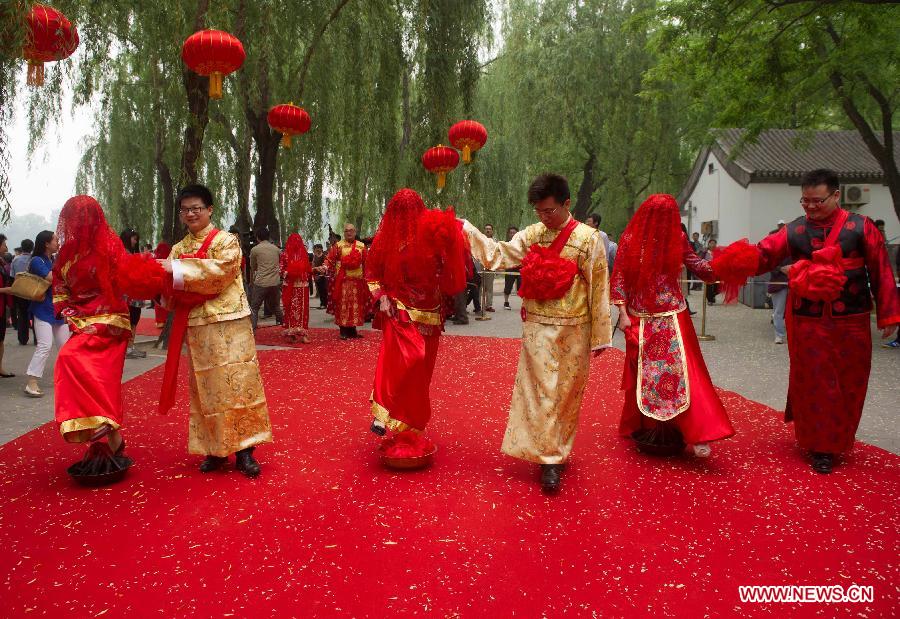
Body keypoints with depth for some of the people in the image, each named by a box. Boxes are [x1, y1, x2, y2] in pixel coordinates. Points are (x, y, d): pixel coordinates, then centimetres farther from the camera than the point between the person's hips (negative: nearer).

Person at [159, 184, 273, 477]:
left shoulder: (226, 241, 0)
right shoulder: (179, 249, 14)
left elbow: (220, 271, -18)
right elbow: (171, 292, 12)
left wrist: (178, 269, -20)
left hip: (229, 324, -4)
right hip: (197, 327, 4)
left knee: (237, 384, -4)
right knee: (206, 388, 6)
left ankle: (243, 450, 2)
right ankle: (215, 449, 15)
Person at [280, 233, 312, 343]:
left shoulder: (304, 253, 10)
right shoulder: (285, 254, 0)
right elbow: (281, 268, -2)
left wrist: (314, 270, 1)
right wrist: (288, 274, -17)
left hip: (302, 285, 3)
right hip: (290, 285, -3)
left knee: (302, 309, 0)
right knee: (290, 308, -1)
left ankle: (303, 333, 2)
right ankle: (291, 333, 5)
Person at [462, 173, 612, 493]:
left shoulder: (588, 238, -7)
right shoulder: (532, 234, 4)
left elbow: (598, 288, -5)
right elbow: (499, 254, 4)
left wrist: (599, 335, -4)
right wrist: (466, 229, -4)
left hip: (573, 330, -2)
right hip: (537, 327, 2)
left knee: (566, 393, 8)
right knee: (541, 391, 1)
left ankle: (557, 451, 24)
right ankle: (550, 460, 10)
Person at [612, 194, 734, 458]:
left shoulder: (676, 239, 0)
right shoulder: (631, 240, -5)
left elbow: (694, 263, 12)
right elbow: (619, 279, -3)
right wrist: (623, 313, -8)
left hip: (673, 318, 1)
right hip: (641, 320, -1)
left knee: (681, 371, -6)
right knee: (642, 375, 9)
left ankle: (696, 433, -3)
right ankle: (643, 428, 26)